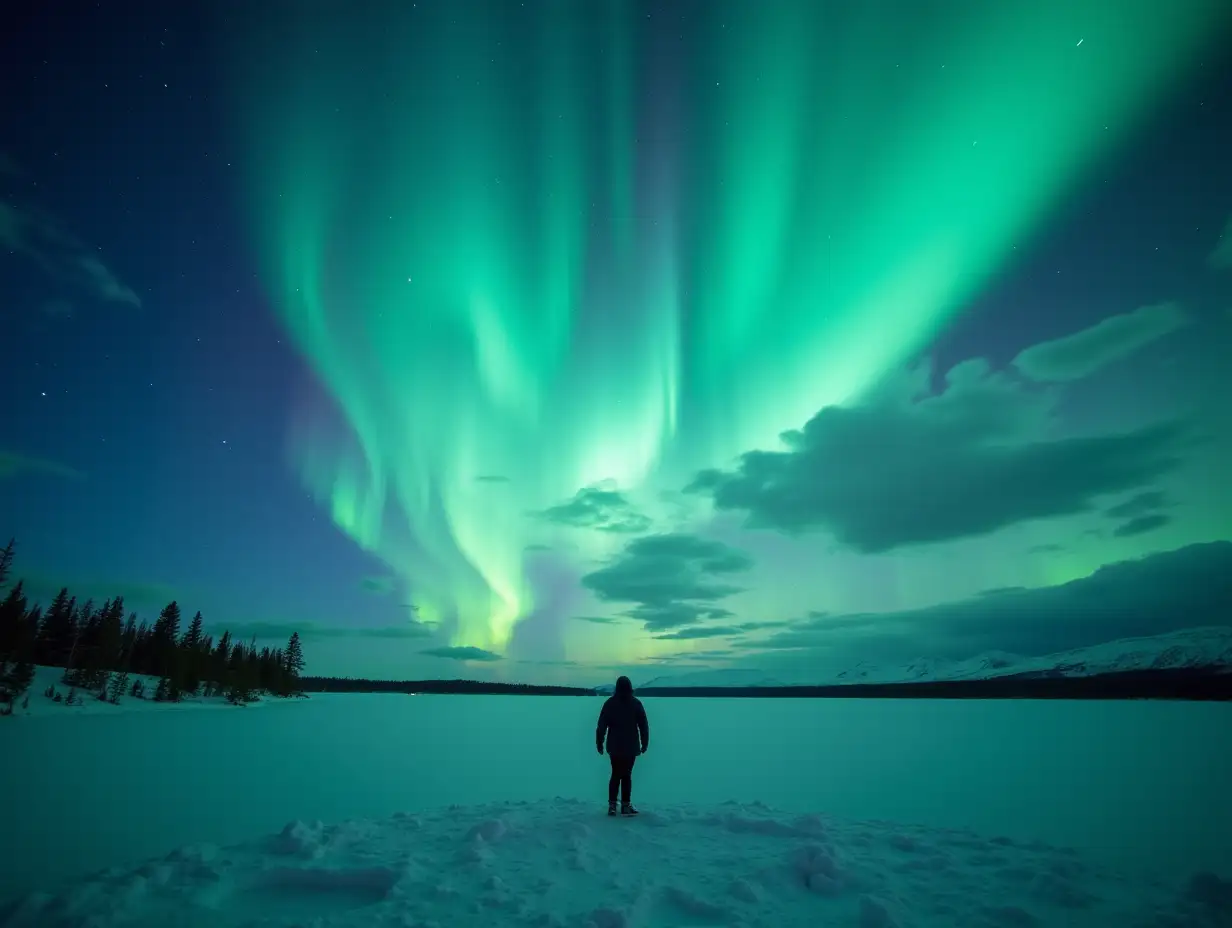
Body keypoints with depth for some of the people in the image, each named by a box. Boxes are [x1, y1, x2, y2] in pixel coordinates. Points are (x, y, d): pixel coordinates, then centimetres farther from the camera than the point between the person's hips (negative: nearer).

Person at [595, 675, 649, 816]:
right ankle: (625, 805, 4)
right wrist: (644, 744, 7)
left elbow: (601, 725, -3)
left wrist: (599, 743, 3)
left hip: (614, 747, 1)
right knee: (626, 775, 6)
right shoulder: (636, 703, -2)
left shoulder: (610, 703, -2)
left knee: (616, 775, 12)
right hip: (631, 747, -1)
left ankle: (612, 805, 8)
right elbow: (644, 725, 0)